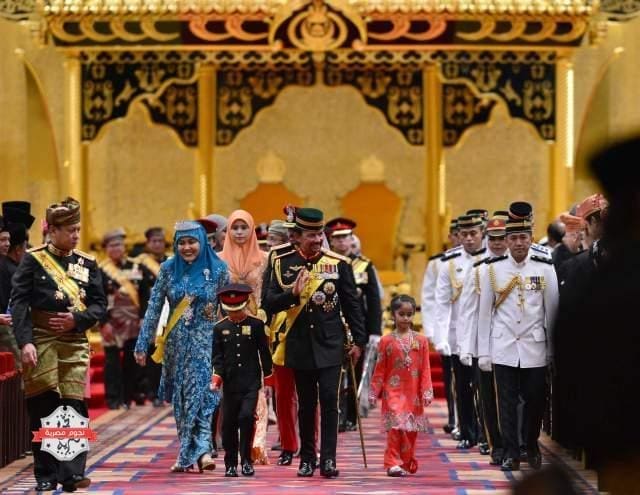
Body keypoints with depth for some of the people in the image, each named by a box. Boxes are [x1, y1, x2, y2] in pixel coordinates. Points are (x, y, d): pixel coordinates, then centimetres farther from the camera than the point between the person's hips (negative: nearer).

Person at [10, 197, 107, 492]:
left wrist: (77, 319, -9)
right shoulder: (33, 260, 2)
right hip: (41, 342, -2)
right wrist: (25, 342, -16)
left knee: (74, 406, -6)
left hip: (75, 343, 2)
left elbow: (99, 305, 11)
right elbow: (19, 303, -4)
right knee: (42, 407, -1)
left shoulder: (87, 263, 12)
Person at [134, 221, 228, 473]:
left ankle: (200, 449, -19)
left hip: (206, 342, -3)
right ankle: (193, 451, 12)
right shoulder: (168, 268, 3)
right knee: (180, 397, 5)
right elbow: (154, 307, 4)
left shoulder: (217, 269, -2)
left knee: (201, 392, -15)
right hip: (176, 343, 3)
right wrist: (142, 344, 1)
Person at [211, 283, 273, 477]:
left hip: (251, 382, -2)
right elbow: (217, 357, 4)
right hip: (230, 384, 2)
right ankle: (230, 464, 15)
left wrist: (268, 382, 5)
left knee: (246, 417, -16)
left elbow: (265, 354, 5)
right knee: (229, 424, 4)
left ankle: (246, 460, -3)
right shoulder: (220, 328, 4)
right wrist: (216, 378, -12)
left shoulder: (256, 325, 1)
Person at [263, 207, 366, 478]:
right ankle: (307, 458, 17)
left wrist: (359, 341, 3)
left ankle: (328, 459, -6)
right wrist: (293, 293, -19)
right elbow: (270, 304, -1)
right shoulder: (283, 263, 2)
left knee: (329, 400, -9)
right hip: (300, 345, 1)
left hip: (330, 344, -1)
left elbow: (352, 304, 5)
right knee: (306, 403, 8)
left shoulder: (339, 263, 0)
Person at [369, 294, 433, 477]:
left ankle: (407, 464, 20)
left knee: (411, 429, 8)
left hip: (413, 393, 3)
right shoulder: (386, 341, 1)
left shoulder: (421, 340, 4)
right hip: (393, 391, -2)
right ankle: (393, 463, -14)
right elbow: (380, 370, 4)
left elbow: (425, 369, 3)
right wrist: (374, 392, 2)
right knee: (396, 426, -15)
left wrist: (427, 391, -3)